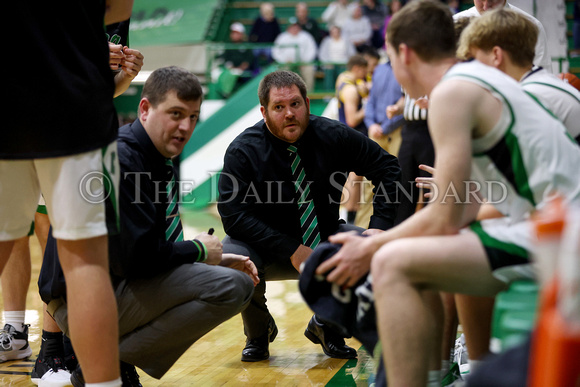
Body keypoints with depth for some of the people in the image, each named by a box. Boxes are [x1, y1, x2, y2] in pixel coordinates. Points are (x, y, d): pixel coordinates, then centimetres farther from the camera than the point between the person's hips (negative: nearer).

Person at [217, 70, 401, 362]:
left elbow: (387, 167, -2)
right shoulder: (243, 151, -16)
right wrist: (292, 250, -28)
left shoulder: (333, 136, -10)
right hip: (267, 248, -2)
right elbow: (233, 215, -22)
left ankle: (327, 326, 7)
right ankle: (258, 332, 2)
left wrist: (379, 225, -17)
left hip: (324, 240, 3)